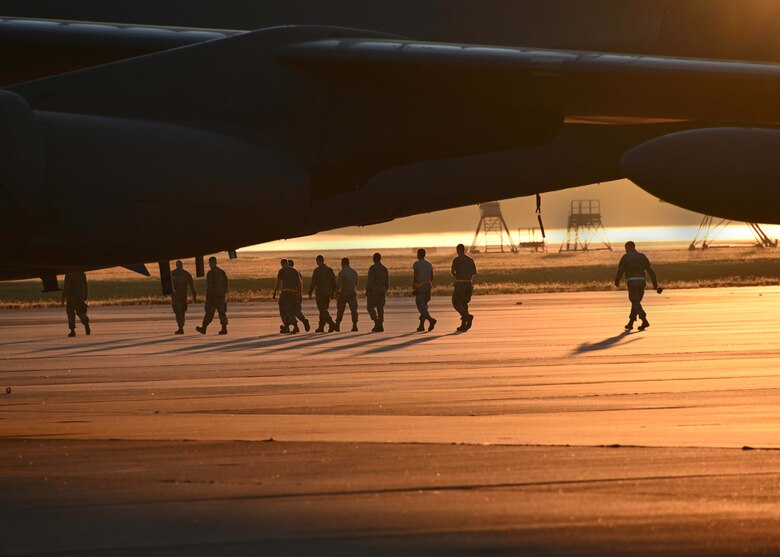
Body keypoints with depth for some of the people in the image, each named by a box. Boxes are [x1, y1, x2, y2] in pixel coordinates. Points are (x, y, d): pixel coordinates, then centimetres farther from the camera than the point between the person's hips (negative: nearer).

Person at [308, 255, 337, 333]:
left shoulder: (317, 270, -9)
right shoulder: (330, 270, 9)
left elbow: (313, 282, -11)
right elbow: (334, 282, 12)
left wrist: (310, 293, -5)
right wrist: (333, 293, 19)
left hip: (320, 293, -6)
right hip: (328, 293, 6)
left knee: (323, 310, -7)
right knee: (323, 310, 14)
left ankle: (332, 324, -22)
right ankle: (321, 327, 17)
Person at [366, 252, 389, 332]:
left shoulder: (372, 268, -11)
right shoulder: (384, 268, 9)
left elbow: (370, 280, -17)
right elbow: (387, 281, 12)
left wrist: (367, 291, -12)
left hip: (373, 290, -6)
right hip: (382, 291, 6)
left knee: (370, 307, 2)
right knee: (380, 308, 6)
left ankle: (376, 322, -16)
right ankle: (380, 326, 0)